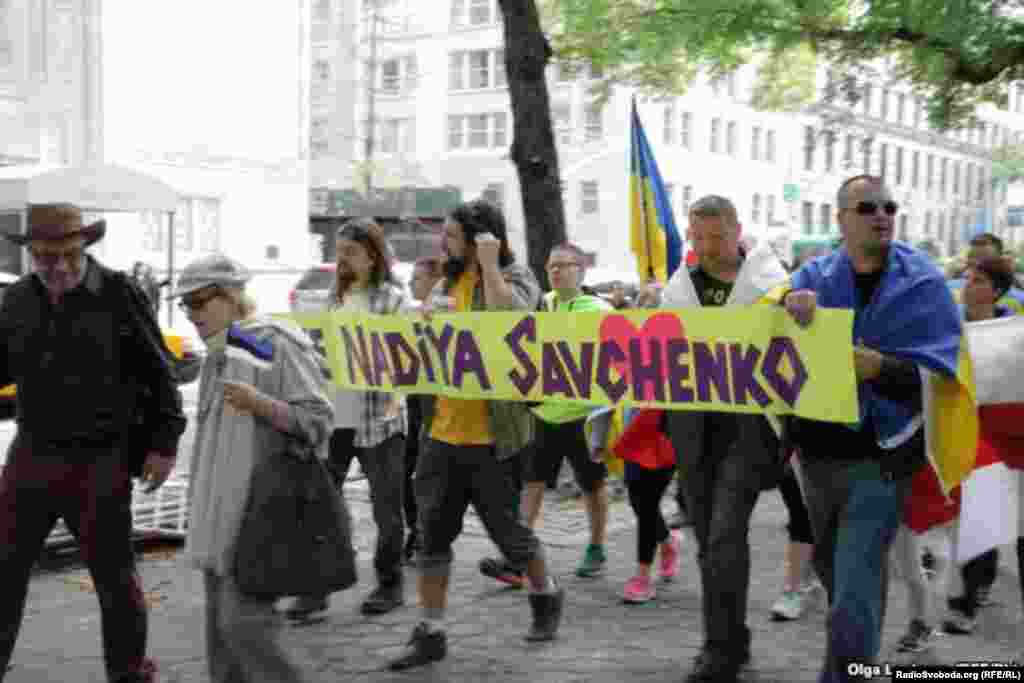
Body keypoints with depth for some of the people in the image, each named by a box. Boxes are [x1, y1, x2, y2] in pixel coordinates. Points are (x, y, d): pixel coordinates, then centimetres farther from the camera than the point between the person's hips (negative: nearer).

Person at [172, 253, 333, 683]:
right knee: (220, 622, 10)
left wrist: (259, 403, -29)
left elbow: (317, 422, -16)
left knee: (243, 621, -11)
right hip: (221, 512, 9)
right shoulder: (219, 352, 14)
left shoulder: (278, 345, -13)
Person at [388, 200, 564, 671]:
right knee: (433, 532, 6)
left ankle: (546, 596, 33)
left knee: (506, 527, 7)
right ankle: (430, 633, 15)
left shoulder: (515, 277, -7)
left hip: (490, 434, -6)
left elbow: (507, 320, -28)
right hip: (441, 429, 6)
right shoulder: (447, 281, 12)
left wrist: (489, 265, -19)